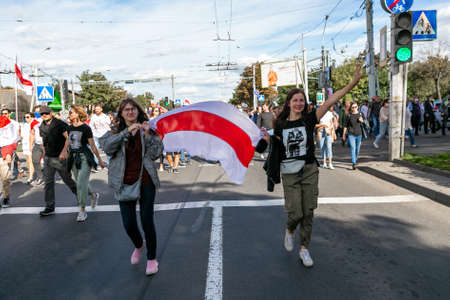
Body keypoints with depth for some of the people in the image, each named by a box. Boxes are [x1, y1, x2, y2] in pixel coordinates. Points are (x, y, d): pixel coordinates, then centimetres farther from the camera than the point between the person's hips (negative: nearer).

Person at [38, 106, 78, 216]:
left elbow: (68, 138, -16)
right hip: (48, 158, 6)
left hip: (60, 157, -5)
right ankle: (49, 207, 9)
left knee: (68, 180, 6)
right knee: (48, 182, 3)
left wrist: (64, 151, -28)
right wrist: (45, 154, 19)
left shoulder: (60, 124, -10)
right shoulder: (42, 127, 10)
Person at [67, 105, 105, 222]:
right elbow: (68, 142, 19)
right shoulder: (69, 128, 8)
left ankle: (82, 210, -1)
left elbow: (92, 145, -7)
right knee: (80, 183, 14)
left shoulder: (85, 128, -10)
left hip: (84, 158, -6)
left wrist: (99, 159, -4)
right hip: (74, 158, 7)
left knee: (81, 183, -10)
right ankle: (94, 195, 41)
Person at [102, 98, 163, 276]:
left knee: (147, 221, 1)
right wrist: (127, 131, -24)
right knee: (128, 224, 4)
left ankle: (151, 259, 21)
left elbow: (156, 154, -5)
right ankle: (138, 246, 38)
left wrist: (147, 135, -16)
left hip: (145, 182, -1)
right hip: (125, 183, 1)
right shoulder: (116, 131, 4)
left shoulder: (147, 130, 3)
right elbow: (107, 147, -17)